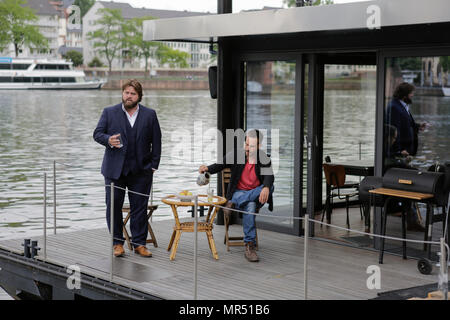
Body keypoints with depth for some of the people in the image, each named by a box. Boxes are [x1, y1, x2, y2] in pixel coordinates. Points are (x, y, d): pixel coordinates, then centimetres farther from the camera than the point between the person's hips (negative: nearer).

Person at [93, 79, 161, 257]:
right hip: (114, 169, 0)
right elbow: (97, 133, 4)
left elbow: (156, 141, 6)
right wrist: (108, 140, -18)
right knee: (113, 206, 4)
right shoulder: (109, 113, 6)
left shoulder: (150, 115, 6)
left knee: (139, 208, 3)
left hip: (140, 171, 0)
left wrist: (153, 165, 0)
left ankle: (139, 244, 11)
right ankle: (117, 243, 14)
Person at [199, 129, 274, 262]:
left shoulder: (264, 159, -2)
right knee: (250, 206, -37)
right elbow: (220, 165, -3)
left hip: (256, 195, 2)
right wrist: (207, 169, -27)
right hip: (238, 193, -2)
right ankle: (249, 246, -35)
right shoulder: (236, 155, -1)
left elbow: (269, 176, -17)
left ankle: (233, 203, -32)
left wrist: (266, 188, -41)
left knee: (270, 187, -32)